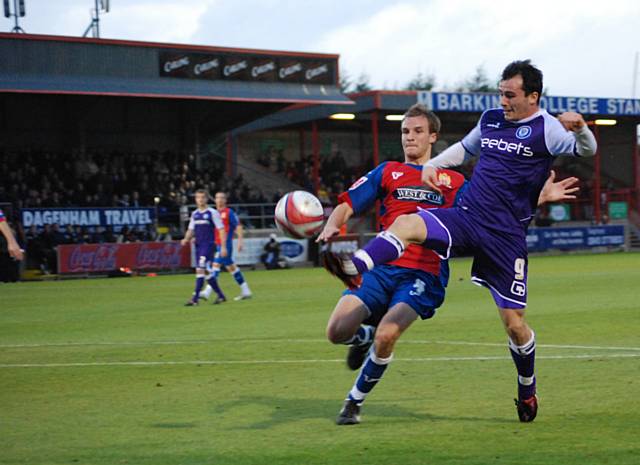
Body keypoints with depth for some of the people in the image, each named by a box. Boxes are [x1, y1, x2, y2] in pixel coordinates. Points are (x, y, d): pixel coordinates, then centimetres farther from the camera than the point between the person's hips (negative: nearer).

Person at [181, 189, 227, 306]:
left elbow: (221, 230, -5)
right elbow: (191, 230, 19)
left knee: (201, 270, -15)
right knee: (207, 273, 8)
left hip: (208, 245, -7)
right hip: (198, 245, 7)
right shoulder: (194, 214, 13)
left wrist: (223, 247, -10)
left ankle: (195, 298, -17)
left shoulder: (212, 213, -5)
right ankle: (221, 295, 20)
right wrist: (186, 239, -2)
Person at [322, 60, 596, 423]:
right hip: (465, 216, 4)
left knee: (514, 323, 2)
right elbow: (465, 148, 31)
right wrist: (432, 165, 16)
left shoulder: (545, 129, -5)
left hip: (507, 236, -4)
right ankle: (355, 268, -45)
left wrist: (580, 128, -40)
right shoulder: (490, 119, 12)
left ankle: (527, 390, 25)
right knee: (406, 223, -25)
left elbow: (587, 150, -19)